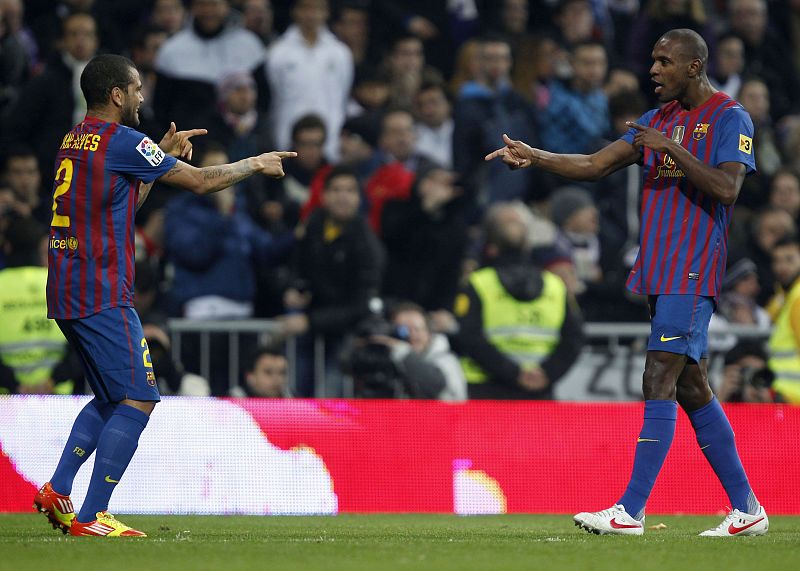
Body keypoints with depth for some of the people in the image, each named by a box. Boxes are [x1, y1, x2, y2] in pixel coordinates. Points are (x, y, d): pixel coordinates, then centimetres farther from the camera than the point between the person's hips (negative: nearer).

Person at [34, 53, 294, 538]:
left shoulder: (73, 142, 15)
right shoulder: (121, 141, -12)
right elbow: (201, 182, -5)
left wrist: (164, 155, 24)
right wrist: (255, 164, 9)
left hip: (66, 294, 9)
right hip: (103, 297, -9)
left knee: (111, 398, 20)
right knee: (137, 401, -7)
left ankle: (57, 492, 13)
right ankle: (92, 517, -11)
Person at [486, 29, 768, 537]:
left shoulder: (730, 118, -5)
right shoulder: (660, 120, 18)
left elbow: (727, 189, -18)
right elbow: (595, 165, 14)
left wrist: (671, 148, -20)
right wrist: (534, 157, 1)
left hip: (692, 275, -8)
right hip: (660, 274, 8)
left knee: (658, 384, -13)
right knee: (692, 390, 9)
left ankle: (631, 511, -15)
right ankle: (747, 510, 15)